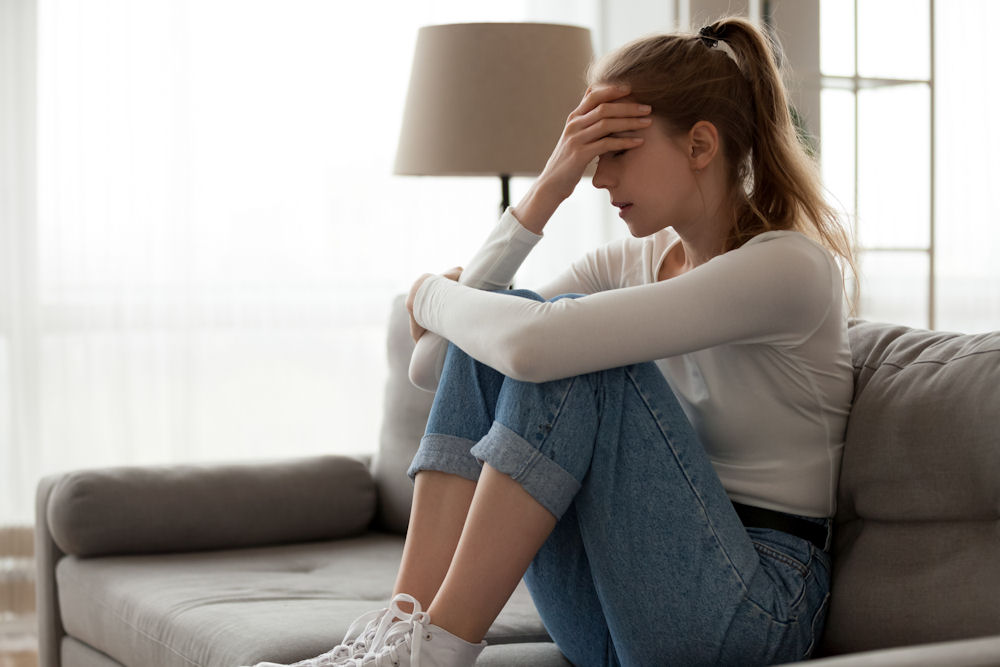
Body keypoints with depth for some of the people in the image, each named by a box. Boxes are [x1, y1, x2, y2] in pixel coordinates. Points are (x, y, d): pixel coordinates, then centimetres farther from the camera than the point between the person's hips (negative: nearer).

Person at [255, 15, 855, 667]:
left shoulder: (791, 267, -15)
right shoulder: (632, 260, 10)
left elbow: (537, 345, -28)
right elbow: (430, 366, 1)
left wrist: (431, 295, -7)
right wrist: (546, 192, -5)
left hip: (751, 610, -7)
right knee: (488, 332, -9)